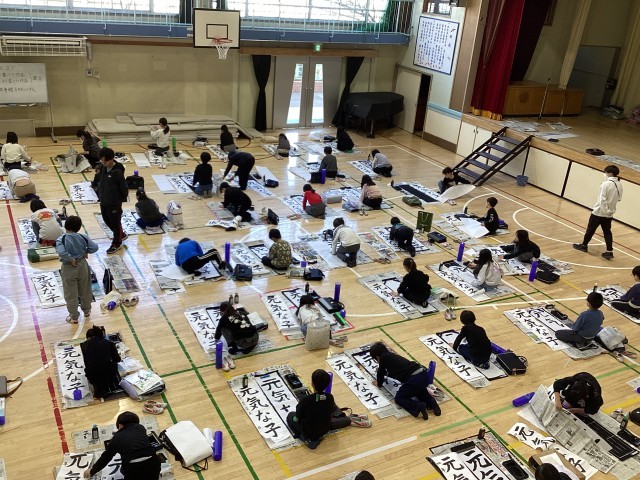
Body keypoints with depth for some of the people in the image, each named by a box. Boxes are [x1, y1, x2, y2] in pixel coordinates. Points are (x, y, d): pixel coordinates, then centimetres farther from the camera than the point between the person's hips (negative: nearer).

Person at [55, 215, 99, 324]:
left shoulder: (61, 239, -18)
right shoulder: (83, 237, -10)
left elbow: (61, 252, -34)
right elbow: (95, 247, -11)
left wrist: (71, 259, -20)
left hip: (68, 268, -3)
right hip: (82, 265, 3)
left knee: (71, 294, 11)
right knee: (85, 290, 23)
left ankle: (74, 317, 23)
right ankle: (87, 311, 41)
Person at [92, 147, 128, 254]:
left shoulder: (117, 172, -24)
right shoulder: (102, 167, -3)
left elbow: (123, 187, -16)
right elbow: (97, 179, 14)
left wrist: (123, 198, -5)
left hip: (114, 202, -8)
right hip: (103, 201, 8)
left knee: (116, 222, 8)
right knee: (107, 220, 21)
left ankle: (116, 243, 25)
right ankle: (121, 235, 42)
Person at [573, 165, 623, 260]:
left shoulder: (606, 184, -19)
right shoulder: (619, 185, 2)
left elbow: (602, 200, -22)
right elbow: (619, 198, 12)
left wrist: (606, 210, -15)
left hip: (599, 212, -6)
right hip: (609, 213, 6)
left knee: (591, 229, 10)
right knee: (607, 231, 9)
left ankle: (584, 245, 25)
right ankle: (609, 251, 4)